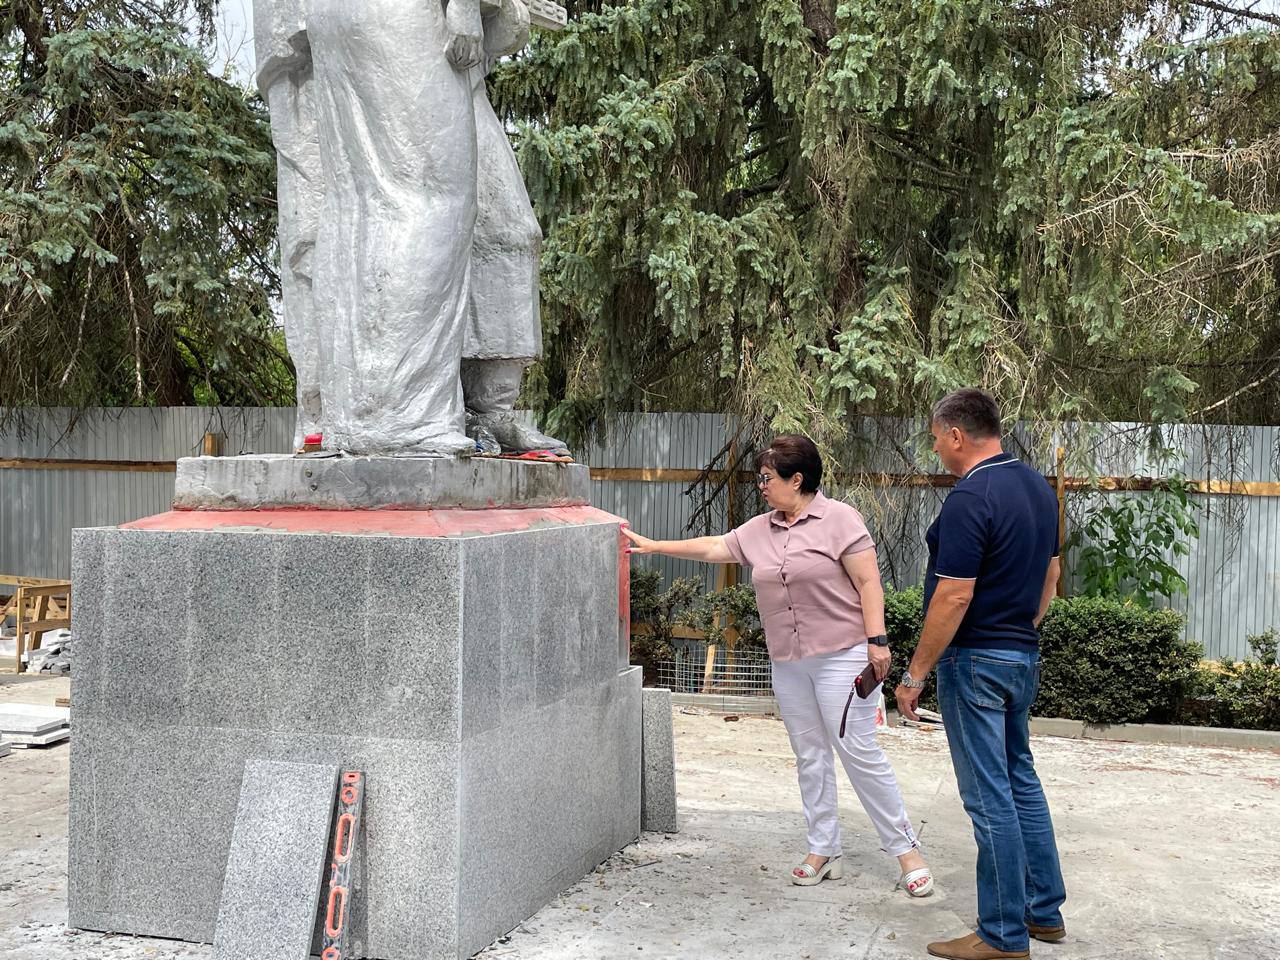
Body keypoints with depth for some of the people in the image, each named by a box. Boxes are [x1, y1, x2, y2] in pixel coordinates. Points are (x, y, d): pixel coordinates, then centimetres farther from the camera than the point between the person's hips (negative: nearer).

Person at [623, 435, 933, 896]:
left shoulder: (838, 519, -7)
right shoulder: (759, 530, 12)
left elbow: (868, 582, -10)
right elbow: (712, 547, 20)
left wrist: (877, 641, -16)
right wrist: (654, 546, 19)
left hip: (841, 655, -7)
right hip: (788, 663, 7)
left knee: (859, 750, -8)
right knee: (810, 756, 10)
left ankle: (906, 849, 2)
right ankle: (823, 851, 18)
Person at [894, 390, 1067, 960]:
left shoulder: (970, 499, -21)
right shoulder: (1037, 487, 8)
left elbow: (954, 598, -23)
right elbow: (1049, 575, 16)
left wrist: (915, 674, -16)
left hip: (976, 661, -9)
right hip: (1023, 656, 9)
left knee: (989, 795, -2)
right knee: (1020, 779, 19)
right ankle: (1045, 910, 28)